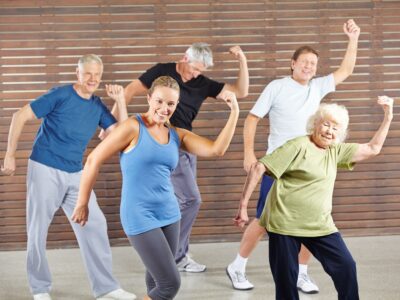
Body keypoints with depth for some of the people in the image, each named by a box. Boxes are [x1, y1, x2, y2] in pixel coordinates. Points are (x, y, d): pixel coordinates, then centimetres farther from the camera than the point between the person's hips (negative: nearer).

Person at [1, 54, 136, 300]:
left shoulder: (98, 106, 6)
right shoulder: (60, 95, -10)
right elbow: (21, 117, -8)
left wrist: (120, 100, -8)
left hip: (75, 174, 5)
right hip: (45, 170, -5)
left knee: (95, 225, 1)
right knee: (38, 231, 1)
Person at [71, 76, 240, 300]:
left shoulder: (177, 135, 7)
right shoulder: (133, 127, -10)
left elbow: (216, 149, -4)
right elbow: (94, 160, -6)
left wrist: (235, 112, -11)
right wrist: (83, 204, -2)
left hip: (169, 215, 6)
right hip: (140, 217, -6)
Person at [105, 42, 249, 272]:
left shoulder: (203, 84, 5)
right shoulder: (162, 72, -7)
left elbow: (241, 92, 2)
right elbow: (130, 92, -6)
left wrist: (243, 62, -10)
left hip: (185, 146, 7)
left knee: (182, 201, 10)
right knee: (191, 199, -10)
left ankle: (179, 254, 20)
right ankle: (172, 256, 0)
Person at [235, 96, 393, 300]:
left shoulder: (335, 152, 11)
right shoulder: (298, 146, -10)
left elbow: (373, 149, 16)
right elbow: (258, 168, -14)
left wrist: (388, 116, 10)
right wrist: (243, 205, -17)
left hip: (320, 226, 6)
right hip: (284, 224, -6)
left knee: (346, 266, 0)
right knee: (286, 278, 1)